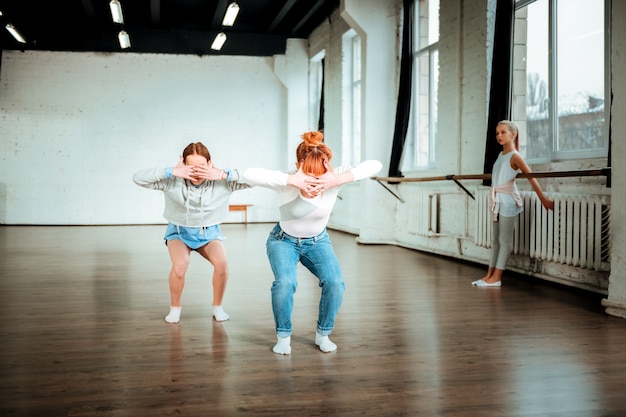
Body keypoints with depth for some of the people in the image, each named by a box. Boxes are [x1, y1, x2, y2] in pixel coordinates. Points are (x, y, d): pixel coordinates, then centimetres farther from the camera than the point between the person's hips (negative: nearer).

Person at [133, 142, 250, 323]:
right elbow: (138, 178, -28)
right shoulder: (173, 181, -23)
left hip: (209, 232, 1)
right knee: (180, 265, -30)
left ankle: (217, 307, 1)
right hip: (179, 231, -1)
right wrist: (170, 172, -37)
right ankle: (175, 308, -1)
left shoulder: (220, 181, -22)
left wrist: (223, 175, -37)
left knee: (221, 263, -27)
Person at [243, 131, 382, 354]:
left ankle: (323, 334, 6)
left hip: (318, 241, 2)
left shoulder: (333, 178, -27)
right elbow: (248, 174, -47)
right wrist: (290, 180, -53)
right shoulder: (287, 182, -32)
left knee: (335, 282, -20)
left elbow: (375, 165, -36)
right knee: (285, 282, -28)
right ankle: (283, 336, -2)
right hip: (284, 241, -2)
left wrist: (340, 179, -50)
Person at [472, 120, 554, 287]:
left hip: (508, 200, -8)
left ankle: (496, 277, -2)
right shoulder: (501, 155, 11)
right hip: (497, 199, 8)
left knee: (505, 239, -3)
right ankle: (490, 274, 15)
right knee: (495, 239, 10)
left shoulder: (514, 156, -10)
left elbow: (531, 177, -16)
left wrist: (543, 199, -21)